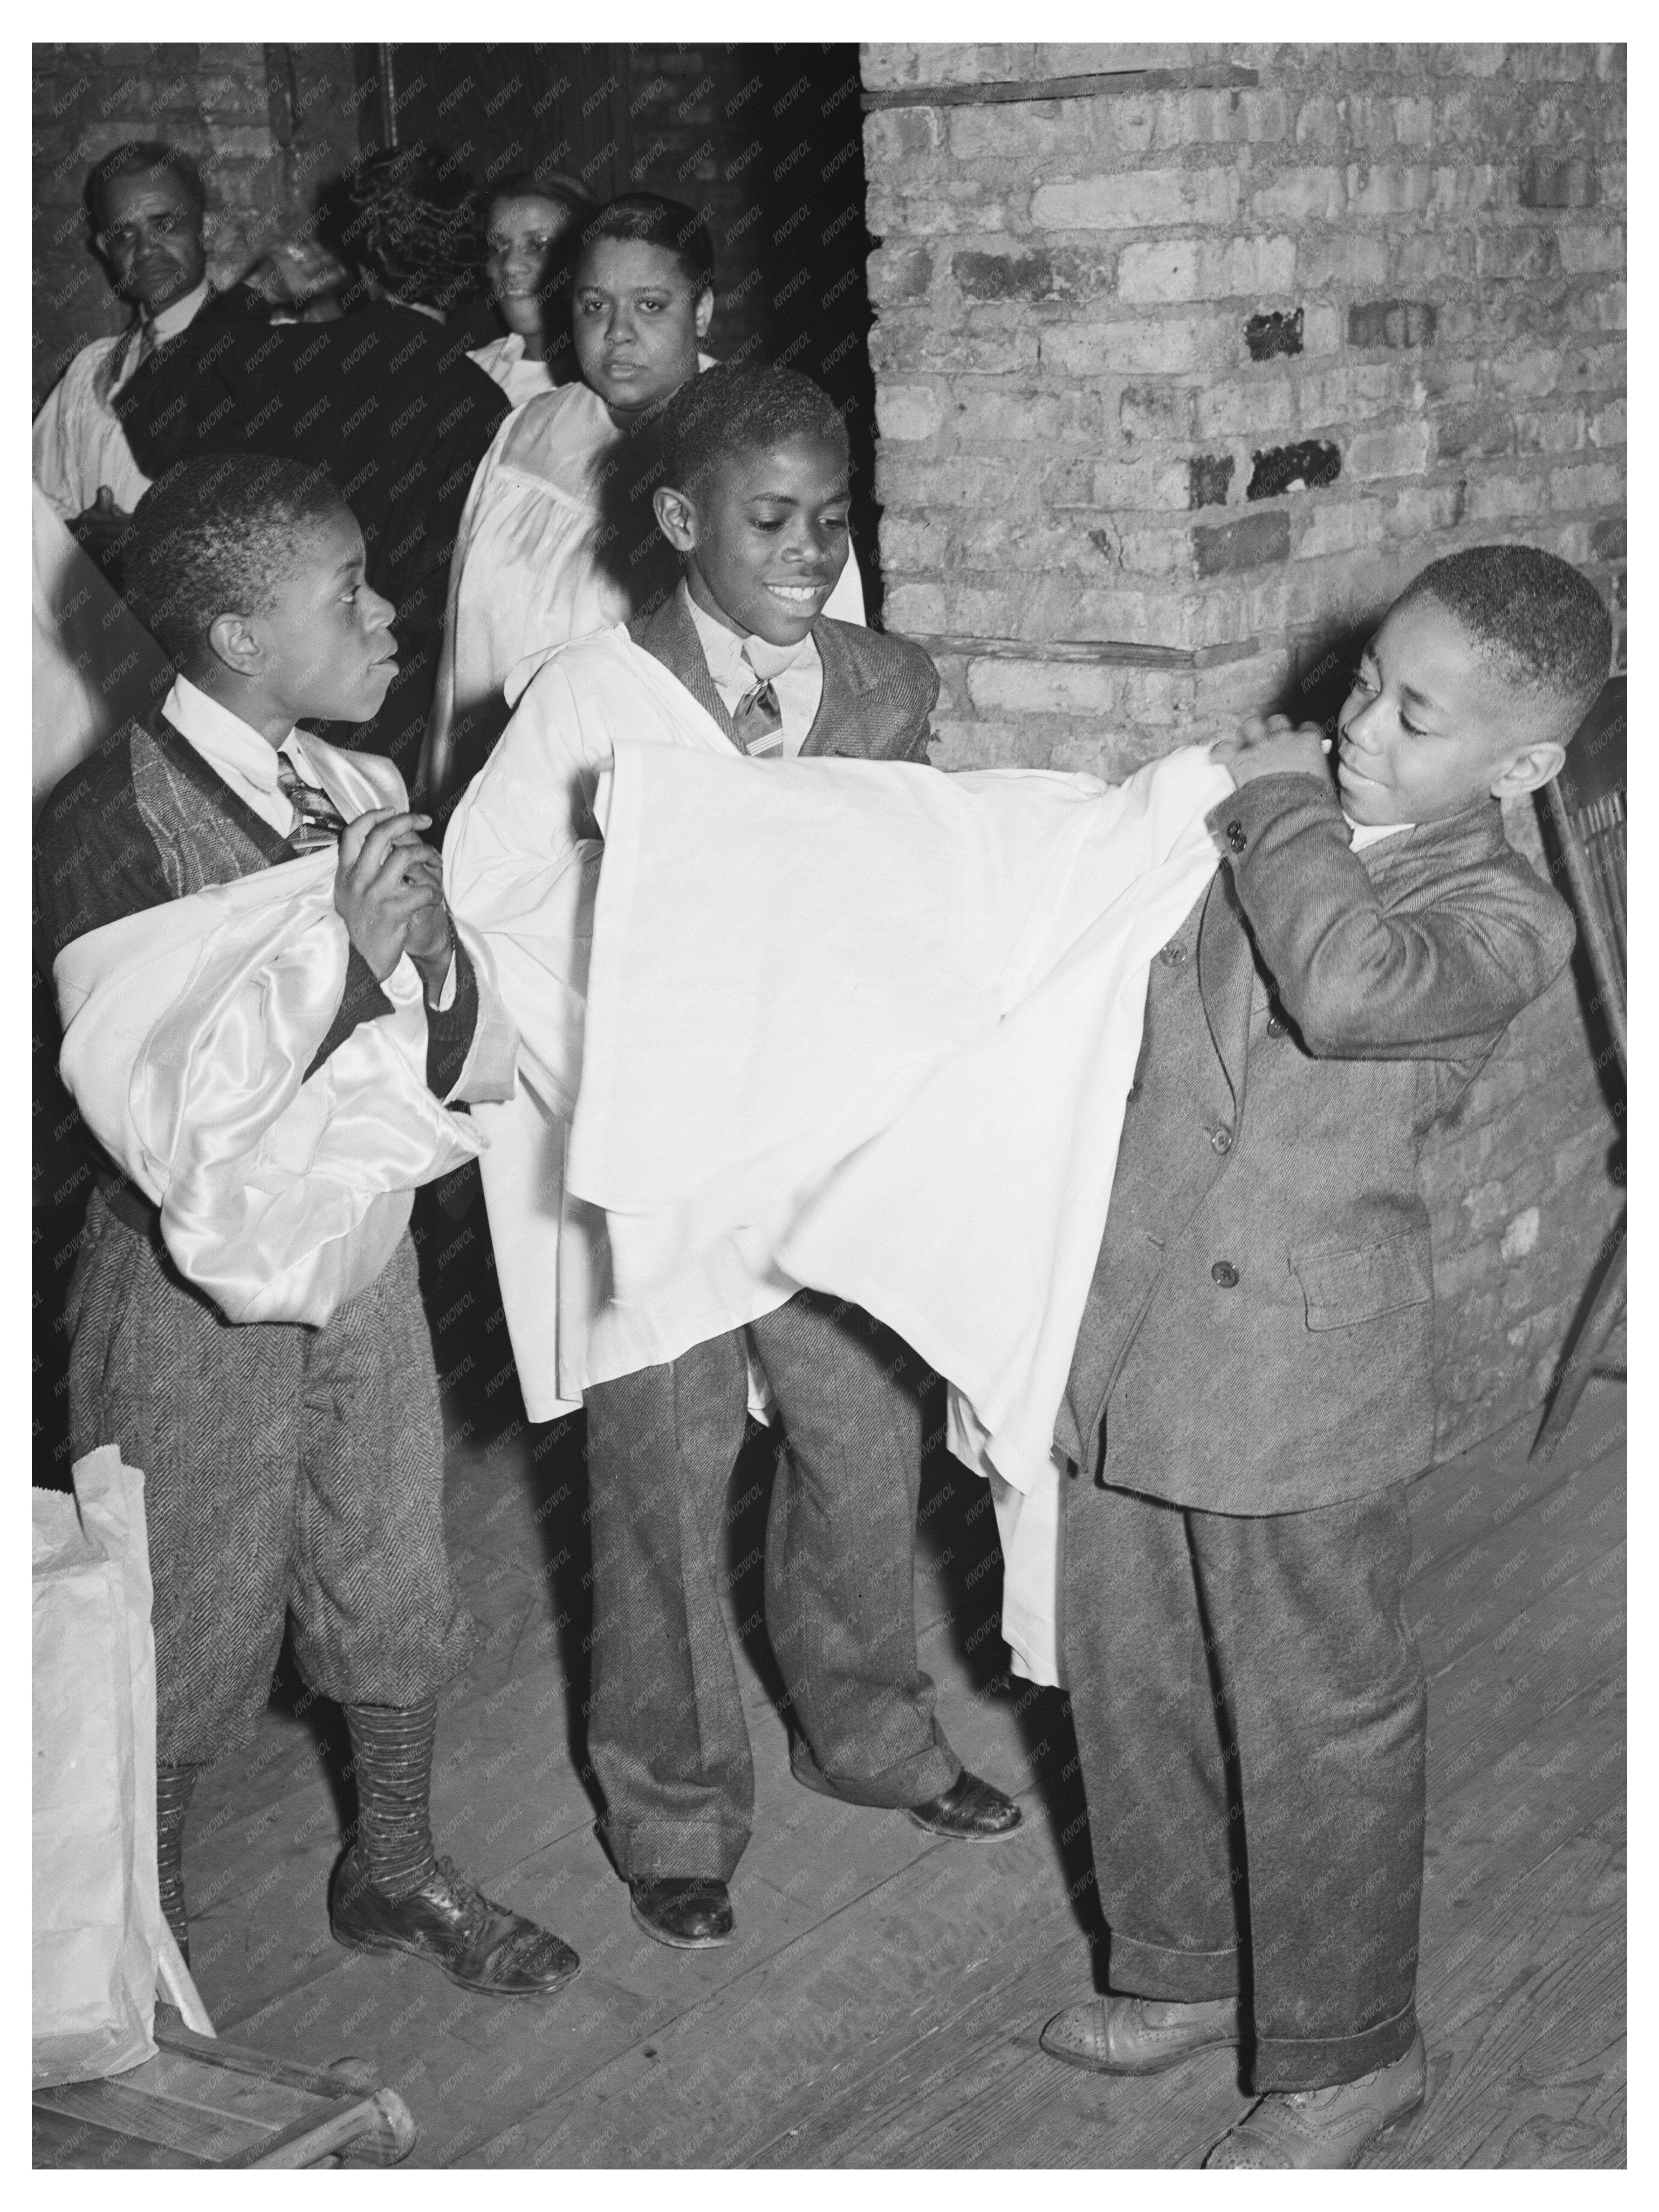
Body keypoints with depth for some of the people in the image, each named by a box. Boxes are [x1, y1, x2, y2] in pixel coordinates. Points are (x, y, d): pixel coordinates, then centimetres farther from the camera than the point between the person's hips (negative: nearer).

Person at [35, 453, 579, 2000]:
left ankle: (393, 1870, 41)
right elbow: (168, 1120, -24)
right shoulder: (113, 822, -19)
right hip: (201, 1292, -6)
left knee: (395, 1588, 19)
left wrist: (428, 956, -20)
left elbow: (475, 1063, 1)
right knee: (195, 1639, 9)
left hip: (361, 1252, 6)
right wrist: (340, 953, -30)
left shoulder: (356, 797, -1)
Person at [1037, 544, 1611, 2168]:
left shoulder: (1503, 919, -11)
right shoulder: (1247, 817, 6)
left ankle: (1345, 2057, 29)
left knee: (1317, 1730, 8)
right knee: (1131, 1685, 19)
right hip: (1122, 1345, 6)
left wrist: (1284, 812, -18)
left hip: (1298, 1378, -6)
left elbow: (1350, 987, -33)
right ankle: (1186, 1969, 41)